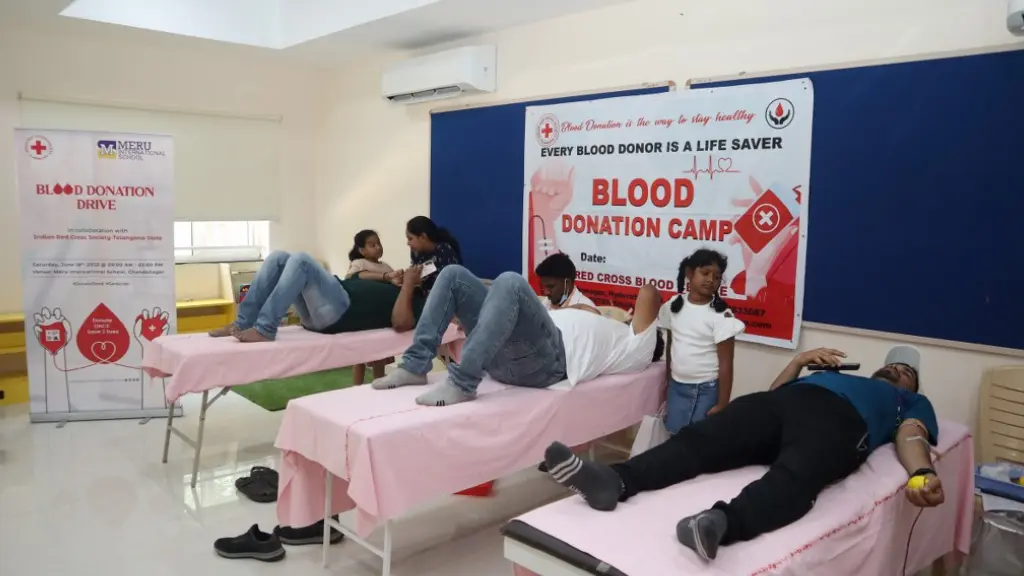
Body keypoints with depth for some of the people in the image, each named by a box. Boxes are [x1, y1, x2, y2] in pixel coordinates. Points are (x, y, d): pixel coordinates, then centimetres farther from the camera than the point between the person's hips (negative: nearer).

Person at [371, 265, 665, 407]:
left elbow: (649, 294, 5)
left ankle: (462, 383, -36)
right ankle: (416, 365, -10)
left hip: (549, 356, -9)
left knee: (511, 282, -34)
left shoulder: (638, 348, 15)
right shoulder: (608, 331, 40)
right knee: (454, 274, 2)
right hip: (505, 350, 9)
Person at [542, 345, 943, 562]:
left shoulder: (911, 402, 35)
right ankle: (613, 481, -46)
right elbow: (774, 392, 36)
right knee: (699, 439, -25)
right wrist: (800, 360, 25)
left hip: (840, 419, -4)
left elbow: (910, 435, 10)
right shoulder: (838, 372, 46)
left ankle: (722, 522, -68)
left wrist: (922, 472, -10)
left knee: (794, 475, -40)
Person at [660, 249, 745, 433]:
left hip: (707, 390, -4)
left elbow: (726, 364, -13)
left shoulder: (721, 315, -15)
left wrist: (722, 404, -13)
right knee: (674, 435, 13)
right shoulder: (673, 305, 0)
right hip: (676, 387, 5)